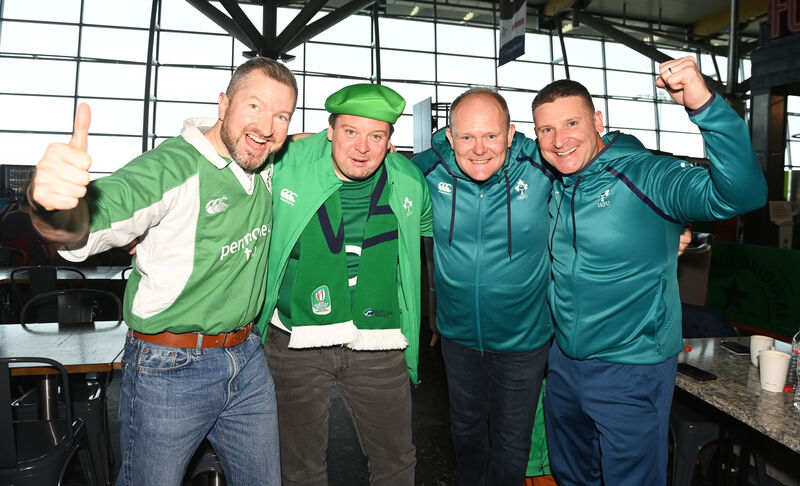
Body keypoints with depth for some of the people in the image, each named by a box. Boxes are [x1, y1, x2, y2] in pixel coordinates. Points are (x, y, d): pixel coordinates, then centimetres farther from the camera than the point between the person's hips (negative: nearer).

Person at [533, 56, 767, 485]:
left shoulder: (645, 175, -20)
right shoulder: (551, 184, -1)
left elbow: (742, 193, -35)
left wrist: (704, 105, -45)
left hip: (631, 370, -6)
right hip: (563, 361, 6)